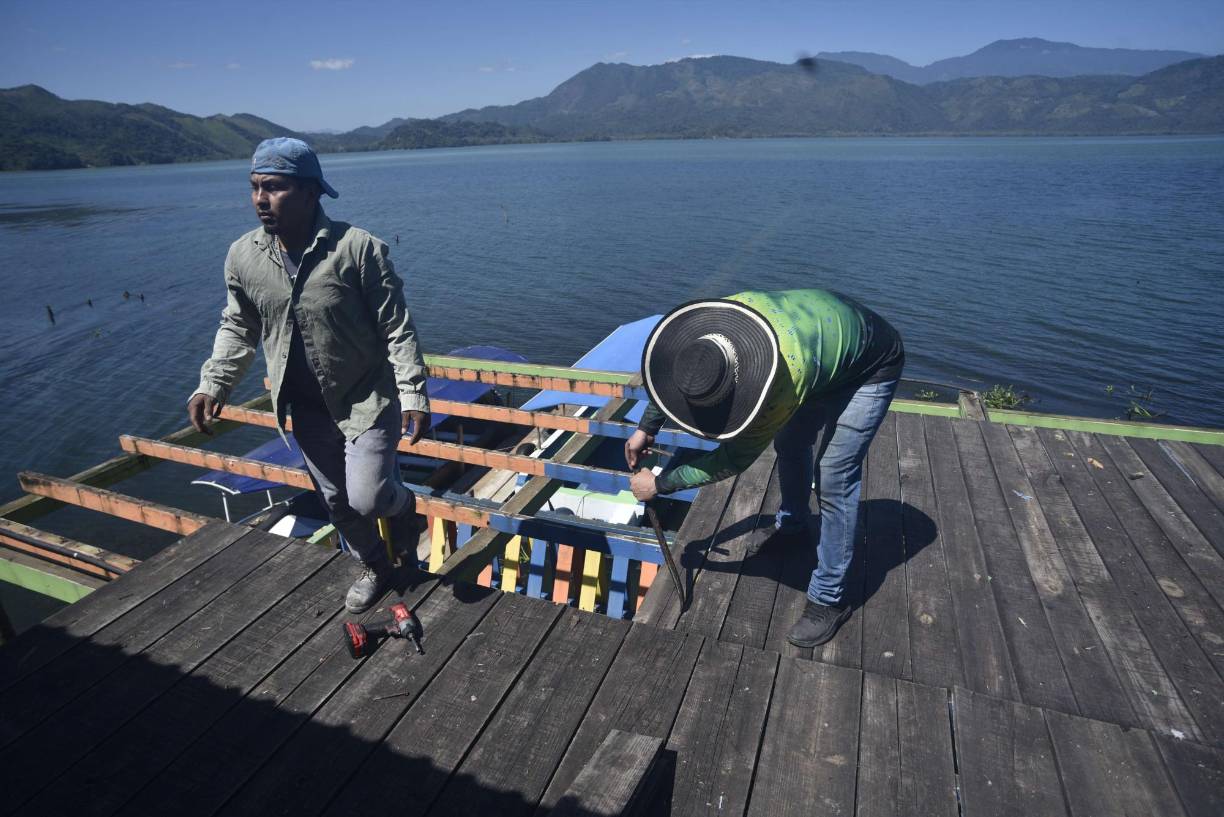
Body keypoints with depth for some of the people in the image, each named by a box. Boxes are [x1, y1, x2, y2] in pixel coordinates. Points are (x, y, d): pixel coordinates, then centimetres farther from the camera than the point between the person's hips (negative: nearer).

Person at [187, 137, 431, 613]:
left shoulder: (359, 248, -19)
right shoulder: (243, 256, -6)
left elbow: (396, 328, -16)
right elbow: (237, 328, 8)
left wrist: (413, 394, -20)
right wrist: (213, 383, -3)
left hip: (367, 399, -5)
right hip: (307, 409, 5)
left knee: (369, 499, -13)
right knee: (337, 503, 17)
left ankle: (402, 503, 25)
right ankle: (374, 568, 43)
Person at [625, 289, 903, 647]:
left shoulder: (784, 375, -44)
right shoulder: (717, 319, -28)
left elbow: (736, 458, -31)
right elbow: (669, 370, -6)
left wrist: (660, 484, -23)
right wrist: (646, 428, -5)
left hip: (870, 367, -7)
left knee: (833, 474, -12)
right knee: (790, 443, 17)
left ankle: (829, 599, 2)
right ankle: (792, 527, 42)